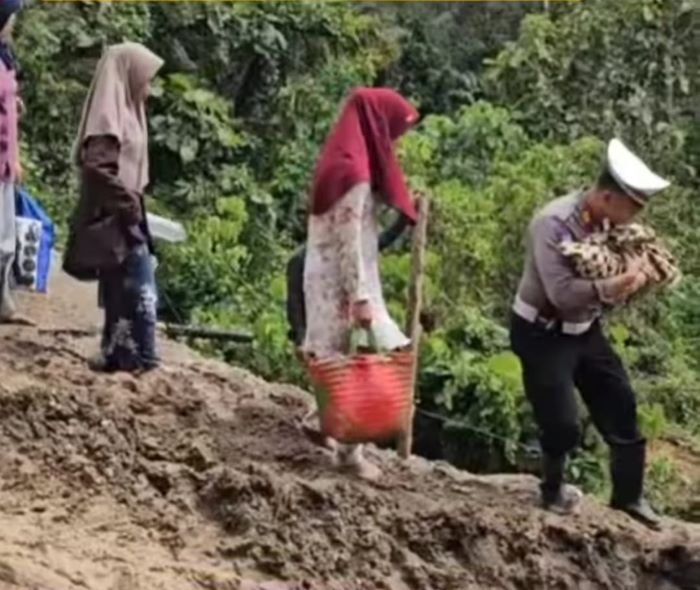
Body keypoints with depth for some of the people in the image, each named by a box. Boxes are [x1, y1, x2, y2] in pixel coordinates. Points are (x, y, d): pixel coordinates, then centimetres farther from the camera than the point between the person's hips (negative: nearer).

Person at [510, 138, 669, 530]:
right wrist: (610, 288, -43)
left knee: (621, 406, 10)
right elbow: (561, 292, -32)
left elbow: (611, 273, 7)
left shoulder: (609, 223, -4)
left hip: (586, 330, 8)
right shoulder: (554, 223, -26)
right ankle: (555, 490, 23)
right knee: (563, 424, -7)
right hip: (543, 335, -7)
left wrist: (636, 280, -15)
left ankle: (629, 494, 27)